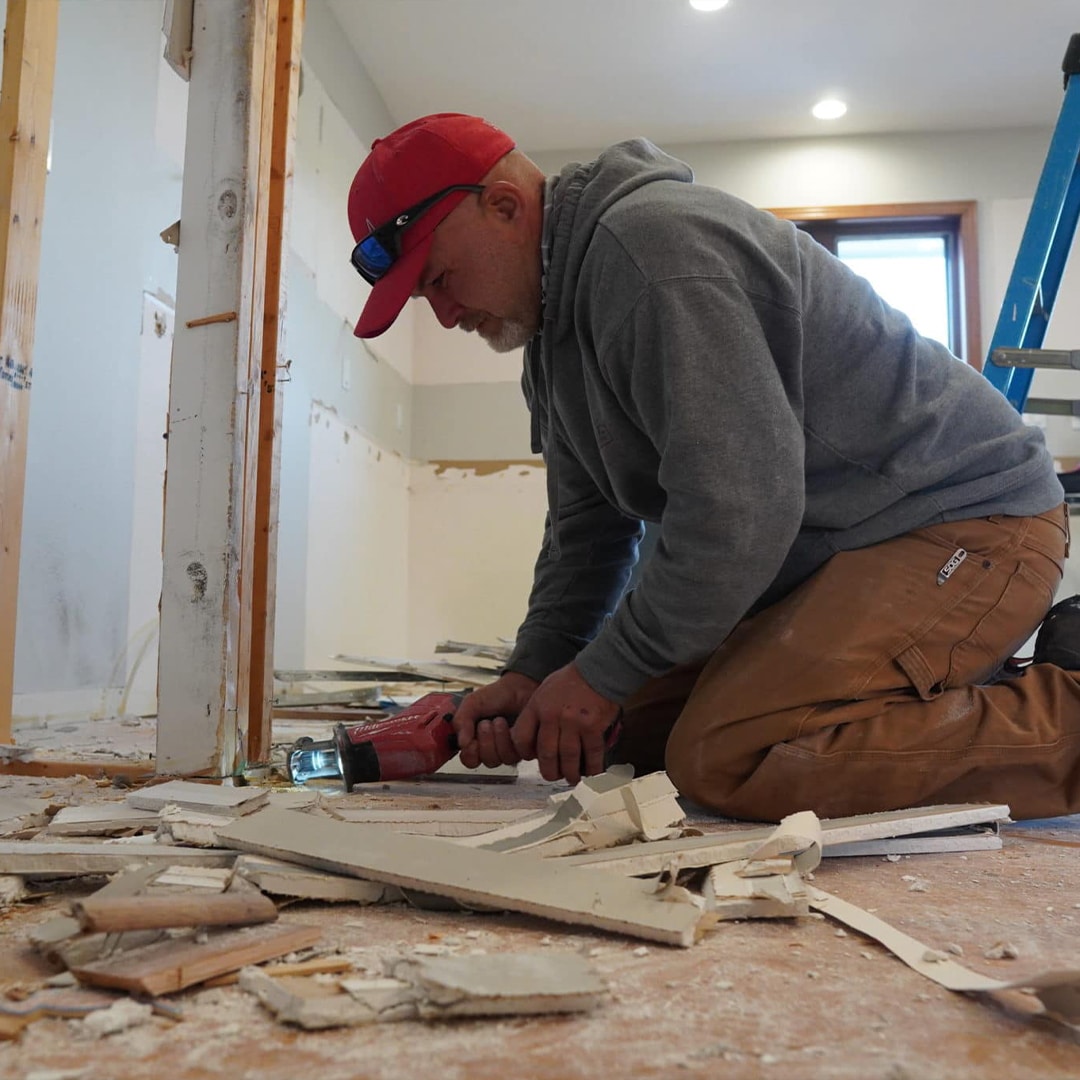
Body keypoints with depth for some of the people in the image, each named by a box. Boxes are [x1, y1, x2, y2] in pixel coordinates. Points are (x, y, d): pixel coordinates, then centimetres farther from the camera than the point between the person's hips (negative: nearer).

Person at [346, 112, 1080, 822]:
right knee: (632, 731, 4)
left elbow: (738, 504, -27)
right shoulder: (554, 327, 12)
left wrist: (603, 674, -16)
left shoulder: (648, 242, -20)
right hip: (830, 552, 10)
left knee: (725, 759, -26)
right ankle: (945, 692, 9)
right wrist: (532, 674, 0)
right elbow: (587, 523, 13)